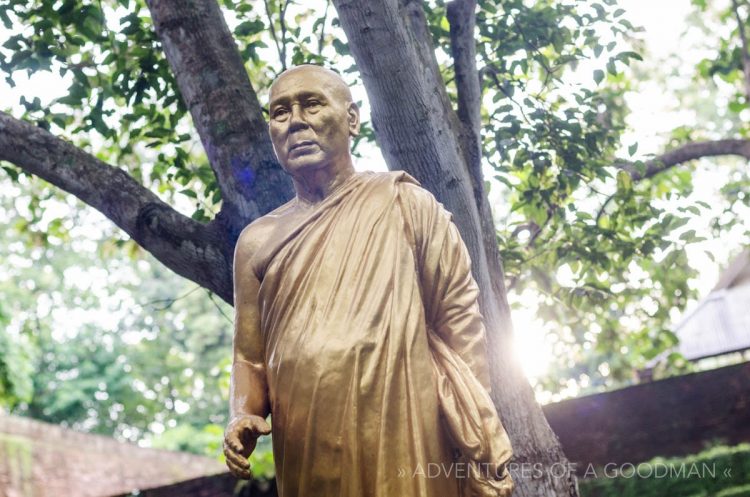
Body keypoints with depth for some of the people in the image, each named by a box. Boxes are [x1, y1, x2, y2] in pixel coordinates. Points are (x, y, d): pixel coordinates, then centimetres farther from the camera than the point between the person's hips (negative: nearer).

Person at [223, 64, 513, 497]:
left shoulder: (403, 206, 1)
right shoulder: (257, 242, 11)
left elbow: (461, 331, -2)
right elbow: (250, 358, 14)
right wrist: (243, 417, -8)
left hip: (409, 459, -3)